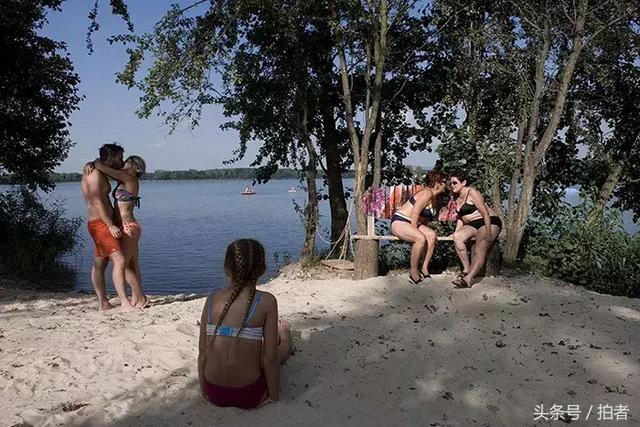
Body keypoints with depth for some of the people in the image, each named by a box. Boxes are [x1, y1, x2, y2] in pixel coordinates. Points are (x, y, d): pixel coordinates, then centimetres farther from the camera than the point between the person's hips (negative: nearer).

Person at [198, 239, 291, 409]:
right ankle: (283, 333, 51)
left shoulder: (211, 300, -4)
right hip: (248, 396, -3)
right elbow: (270, 357, -13)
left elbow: (202, 352, 0)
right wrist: (274, 396, 1)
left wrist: (204, 391, 14)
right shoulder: (266, 301, -15)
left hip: (214, 395, 4)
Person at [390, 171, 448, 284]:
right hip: (399, 221, -9)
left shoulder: (435, 198, 13)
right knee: (421, 238, -32)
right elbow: (414, 213, -23)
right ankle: (413, 272, -19)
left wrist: (423, 230, 2)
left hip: (413, 223, 9)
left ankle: (424, 268, -12)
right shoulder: (427, 193, -17)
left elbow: (426, 218, 16)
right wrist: (416, 232, -18)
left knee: (432, 235, -16)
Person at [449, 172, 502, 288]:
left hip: (489, 222, -8)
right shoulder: (458, 199, 15)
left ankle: (469, 278, -38)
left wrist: (488, 233, -23)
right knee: (457, 236, -20)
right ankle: (466, 269, -18)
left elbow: (485, 213, -17)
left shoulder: (472, 192, -12)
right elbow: (460, 217, 20)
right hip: (473, 225, 8)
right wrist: (456, 232, 5)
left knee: (479, 250, -26)